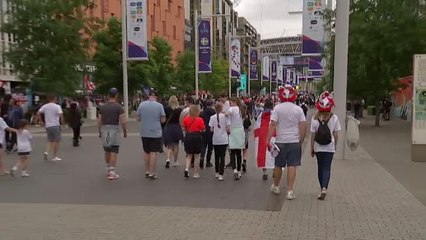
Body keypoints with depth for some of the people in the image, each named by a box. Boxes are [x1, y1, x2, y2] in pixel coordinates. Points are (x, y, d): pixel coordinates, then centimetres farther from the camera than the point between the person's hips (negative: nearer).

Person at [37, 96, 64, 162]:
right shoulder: (57, 106, -7)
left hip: (48, 126, 5)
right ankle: (55, 157, 7)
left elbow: (38, 113, -1)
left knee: (50, 141, 18)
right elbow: (61, 115, -18)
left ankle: (46, 152, -5)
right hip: (56, 125, -4)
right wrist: (62, 122, -3)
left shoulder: (44, 106, 6)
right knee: (57, 141, 5)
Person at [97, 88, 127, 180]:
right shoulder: (119, 107, -9)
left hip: (105, 130, 4)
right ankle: (112, 173, -4)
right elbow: (123, 121, -13)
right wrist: (125, 131, 0)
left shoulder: (102, 107, 4)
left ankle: (108, 169, 31)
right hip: (115, 130, -4)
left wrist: (100, 132, 15)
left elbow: (99, 121, 4)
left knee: (107, 151, 19)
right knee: (114, 152, -2)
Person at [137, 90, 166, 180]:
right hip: (156, 132, -3)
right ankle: (151, 173, 1)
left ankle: (147, 172, 22)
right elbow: (163, 120, -7)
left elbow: (138, 118, 4)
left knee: (146, 152, 15)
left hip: (144, 133, 3)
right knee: (153, 153, 1)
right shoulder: (159, 105, -9)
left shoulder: (141, 104, -3)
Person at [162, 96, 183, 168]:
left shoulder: (166, 109, -7)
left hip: (168, 128, 0)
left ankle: (168, 159, -13)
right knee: (176, 145, 13)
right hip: (177, 128, 0)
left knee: (169, 145, 10)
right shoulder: (180, 110, -8)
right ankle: (175, 161, 21)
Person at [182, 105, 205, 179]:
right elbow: (203, 130, -10)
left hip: (188, 137, 3)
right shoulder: (199, 120, -12)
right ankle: (196, 173, 14)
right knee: (196, 156, 9)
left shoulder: (186, 119, -2)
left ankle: (187, 168, -6)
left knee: (189, 155, 16)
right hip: (197, 137, -3)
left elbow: (184, 128, 2)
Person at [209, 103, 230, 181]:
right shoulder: (225, 116, -8)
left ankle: (217, 173, 24)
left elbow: (211, 129, -2)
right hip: (224, 140, -2)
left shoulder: (212, 117, -4)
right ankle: (221, 174, -4)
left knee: (216, 156, 16)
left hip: (215, 140, 2)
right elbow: (228, 128, -9)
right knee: (222, 157, 1)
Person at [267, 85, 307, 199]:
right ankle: (290, 191, 0)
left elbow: (273, 125, -11)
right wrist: (301, 140, 9)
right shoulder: (298, 109, 0)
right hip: (294, 141, 1)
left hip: (280, 141, 0)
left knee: (278, 165, 14)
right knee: (292, 166, 2)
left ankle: (276, 187, 31)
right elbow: (303, 126, -2)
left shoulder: (277, 108, -5)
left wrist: (268, 140, -11)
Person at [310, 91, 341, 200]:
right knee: (327, 168, 1)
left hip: (318, 147, 1)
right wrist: (335, 145, 11)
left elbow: (312, 135, -6)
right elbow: (336, 134, -3)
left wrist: (311, 148, 3)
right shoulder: (334, 118, -7)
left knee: (320, 168, 14)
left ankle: (322, 188, 23)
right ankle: (324, 188, -17)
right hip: (330, 147, -1)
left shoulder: (315, 118, -8)